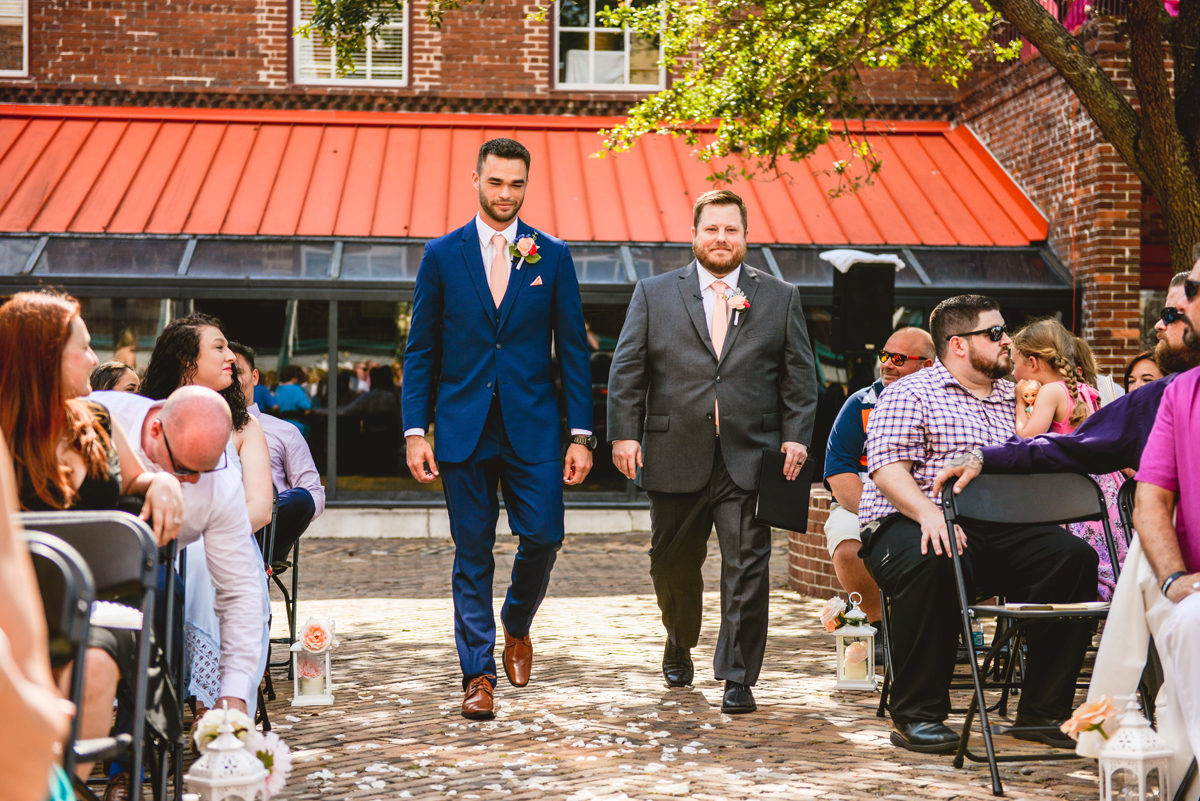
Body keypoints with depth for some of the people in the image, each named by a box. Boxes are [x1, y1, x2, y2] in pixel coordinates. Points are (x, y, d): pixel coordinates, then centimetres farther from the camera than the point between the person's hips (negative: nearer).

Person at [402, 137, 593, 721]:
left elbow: (573, 349, 5)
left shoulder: (553, 256, 5)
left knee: (543, 537, -4)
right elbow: (420, 351, 5)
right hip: (464, 427, 0)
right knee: (472, 554, 3)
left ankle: (516, 627, 26)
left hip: (532, 426, 0)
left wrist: (581, 434, -2)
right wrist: (415, 431, -3)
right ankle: (478, 673, 13)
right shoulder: (442, 255, 4)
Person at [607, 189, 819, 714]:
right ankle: (680, 643, 41)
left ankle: (737, 679, 4)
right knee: (673, 564, 13)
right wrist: (624, 433, -6)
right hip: (675, 458, 1)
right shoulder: (654, 294, 8)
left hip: (750, 459, 0)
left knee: (747, 569, -5)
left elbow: (800, 375, 8)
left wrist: (796, 436, -3)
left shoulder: (780, 298, 10)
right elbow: (627, 371, 4)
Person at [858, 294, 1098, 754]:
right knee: (933, 563, -39)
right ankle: (916, 715, -25)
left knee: (1074, 556, -18)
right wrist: (928, 513, -27)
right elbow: (888, 469, -9)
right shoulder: (911, 394, 4)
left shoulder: (1012, 399, 25)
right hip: (909, 524, -6)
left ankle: (1043, 709, -8)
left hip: (997, 527, 6)